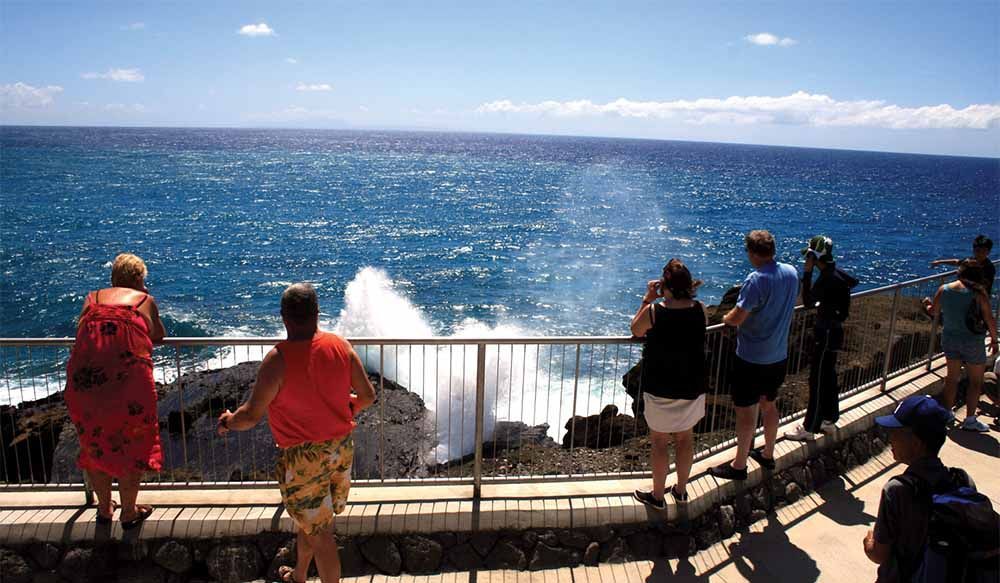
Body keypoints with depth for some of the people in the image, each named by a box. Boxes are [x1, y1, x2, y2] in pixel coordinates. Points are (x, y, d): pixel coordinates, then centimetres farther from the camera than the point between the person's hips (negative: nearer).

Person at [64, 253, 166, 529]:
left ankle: (104, 508, 39)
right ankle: (129, 512, 28)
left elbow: (82, 330, 20)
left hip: (83, 379, 3)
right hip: (129, 379, -3)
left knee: (94, 444, 22)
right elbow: (158, 336, 20)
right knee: (132, 445, 15)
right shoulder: (145, 300, 14)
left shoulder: (93, 298, 20)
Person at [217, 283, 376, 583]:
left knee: (319, 532, 8)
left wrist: (228, 421, 7)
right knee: (308, 520, 27)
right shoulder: (340, 345, -8)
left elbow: (251, 416, -15)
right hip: (342, 448, 6)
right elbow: (368, 395, -1)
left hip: (303, 457, -6)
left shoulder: (278, 359, -21)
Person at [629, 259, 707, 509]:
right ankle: (681, 490, 36)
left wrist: (647, 299, 2)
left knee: (659, 442, 12)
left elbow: (636, 331, 1)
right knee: (685, 439, 21)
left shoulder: (654, 311, -19)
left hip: (660, 390, -3)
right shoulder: (700, 310, -10)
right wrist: (688, 295, 8)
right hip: (692, 388, 4)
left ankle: (657, 496, 25)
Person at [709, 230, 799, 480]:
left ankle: (739, 465, 17)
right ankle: (767, 454, 38)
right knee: (768, 405, 23)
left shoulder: (757, 280, -25)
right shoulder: (791, 273, 0)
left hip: (751, 359, -8)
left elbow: (736, 318, -25)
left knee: (746, 411, 5)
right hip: (779, 356, 8)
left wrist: (725, 318, -2)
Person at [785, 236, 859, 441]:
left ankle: (809, 428, 5)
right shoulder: (836, 274, 5)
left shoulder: (827, 278, -24)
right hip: (833, 330, 10)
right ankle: (829, 420, 32)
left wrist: (807, 273, -24)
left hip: (826, 334, -10)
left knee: (817, 380, -3)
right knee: (828, 377, 19)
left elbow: (808, 302, -24)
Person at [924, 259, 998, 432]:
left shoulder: (943, 289, -4)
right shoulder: (978, 292, -15)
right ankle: (970, 420, 10)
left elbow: (933, 311, 10)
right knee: (976, 382, 9)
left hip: (949, 339, 4)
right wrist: (994, 339, 0)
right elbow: (989, 319, -13)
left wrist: (927, 304, 32)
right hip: (973, 341, -4)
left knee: (952, 377, 18)